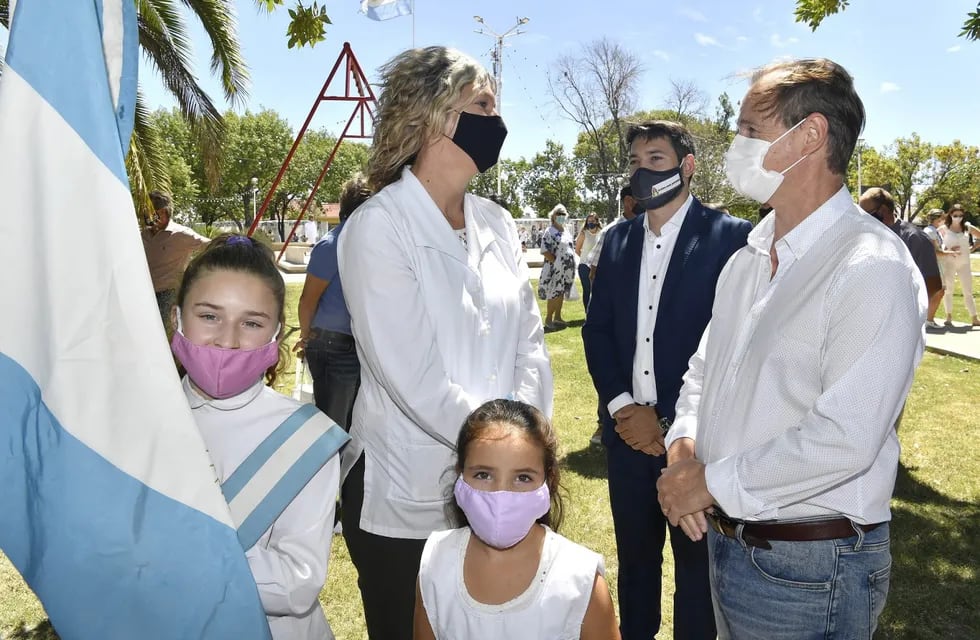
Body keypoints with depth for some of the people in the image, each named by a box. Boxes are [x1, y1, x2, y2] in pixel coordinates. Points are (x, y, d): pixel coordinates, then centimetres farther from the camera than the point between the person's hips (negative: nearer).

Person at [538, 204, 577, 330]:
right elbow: (545, 251, -16)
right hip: (555, 269, -7)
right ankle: (548, 319, 4)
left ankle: (557, 317, 21)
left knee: (561, 293, 12)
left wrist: (571, 265, 10)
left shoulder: (566, 232, 15)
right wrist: (557, 262, -18)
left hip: (567, 270, 8)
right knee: (553, 294, -5)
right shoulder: (549, 232, -9)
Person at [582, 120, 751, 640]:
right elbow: (597, 329, 7)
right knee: (634, 552, 18)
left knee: (696, 559, 12)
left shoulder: (729, 237, -8)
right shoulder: (617, 240, 9)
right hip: (628, 430, 5)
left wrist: (670, 424, -14)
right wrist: (621, 406, -7)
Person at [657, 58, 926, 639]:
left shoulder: (872, 268, -19)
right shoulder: (748, 261, 7)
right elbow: (704, 371, 12)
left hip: (810, 569, -7)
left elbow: (844, 440, -25)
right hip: (725, 538, 7)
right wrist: (684, 447, -7)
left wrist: (714, 481, -17)